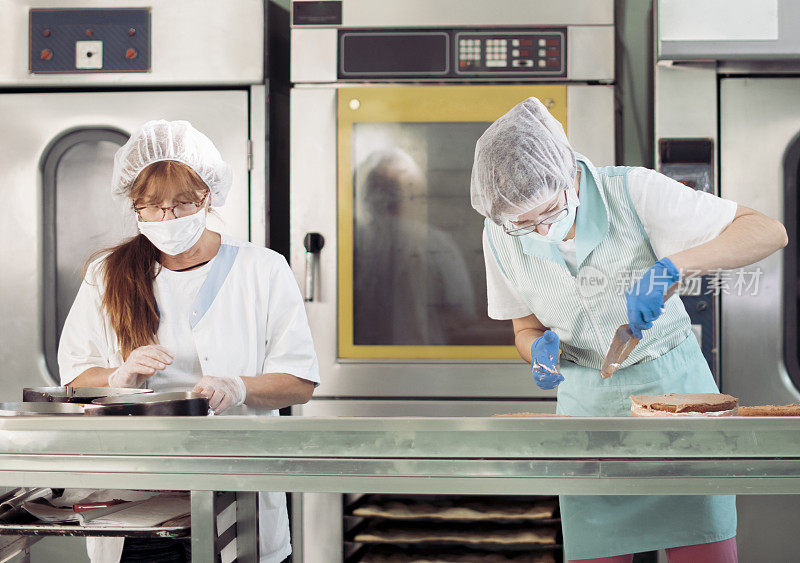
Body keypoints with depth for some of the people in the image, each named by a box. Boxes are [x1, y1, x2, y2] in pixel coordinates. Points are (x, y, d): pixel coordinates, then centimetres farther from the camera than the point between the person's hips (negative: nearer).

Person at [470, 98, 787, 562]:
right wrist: (542, 347, -16)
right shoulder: (500, 237, -6)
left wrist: (669, 267, -33)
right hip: (587, 399, 2)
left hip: (674, 383, -2)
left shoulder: (632, 192, -18)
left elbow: (769, 232, -19)